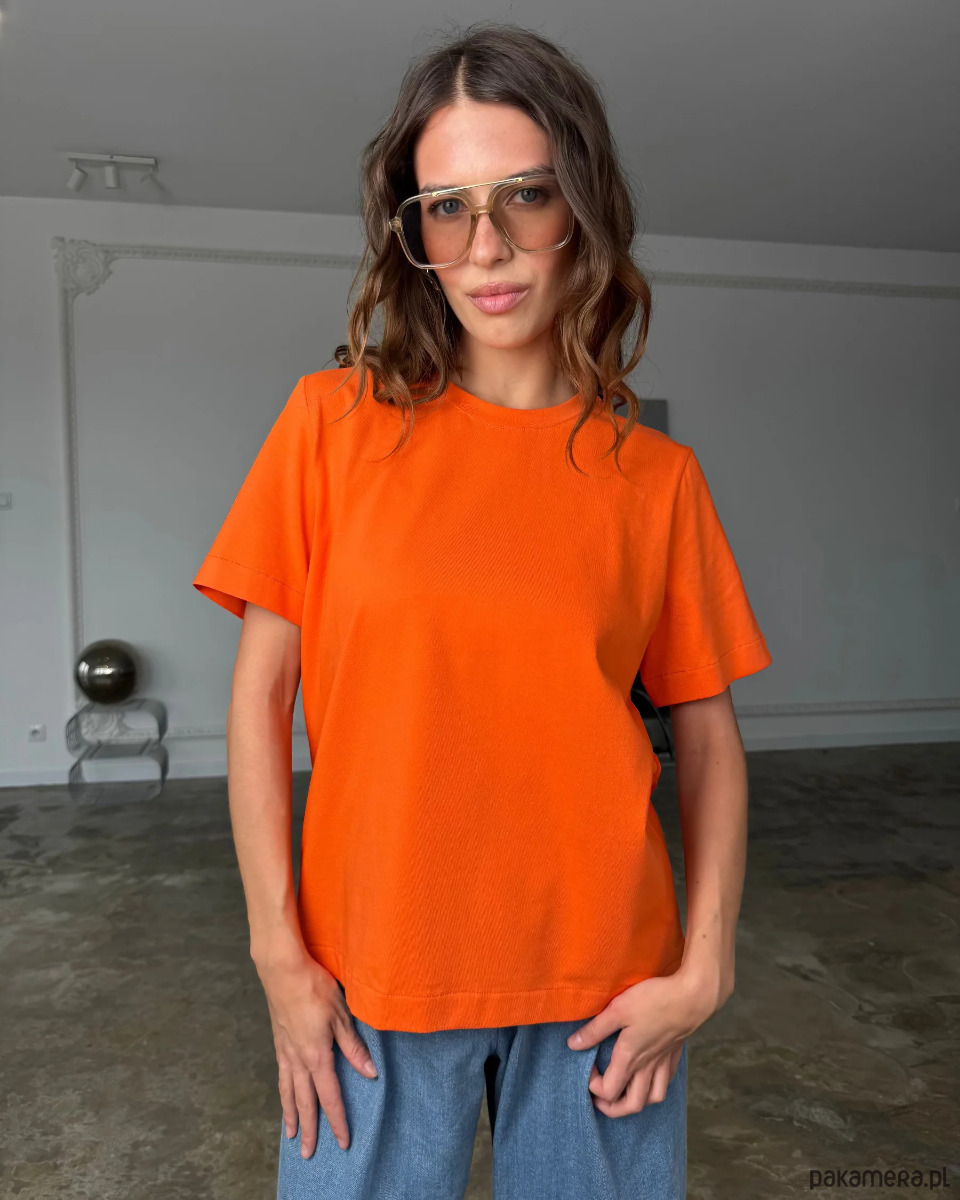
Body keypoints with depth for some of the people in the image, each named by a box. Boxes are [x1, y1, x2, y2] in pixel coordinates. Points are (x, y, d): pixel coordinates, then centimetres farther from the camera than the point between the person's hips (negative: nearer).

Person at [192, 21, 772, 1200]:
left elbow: (707, 733, 2)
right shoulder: (335, 420, -4)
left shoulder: (655, 474, -1)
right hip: (371, 979, 0)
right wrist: (278, 950, -6)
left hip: (604, 986, 1)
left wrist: (703, 969, -5)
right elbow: (260, 688, -4)